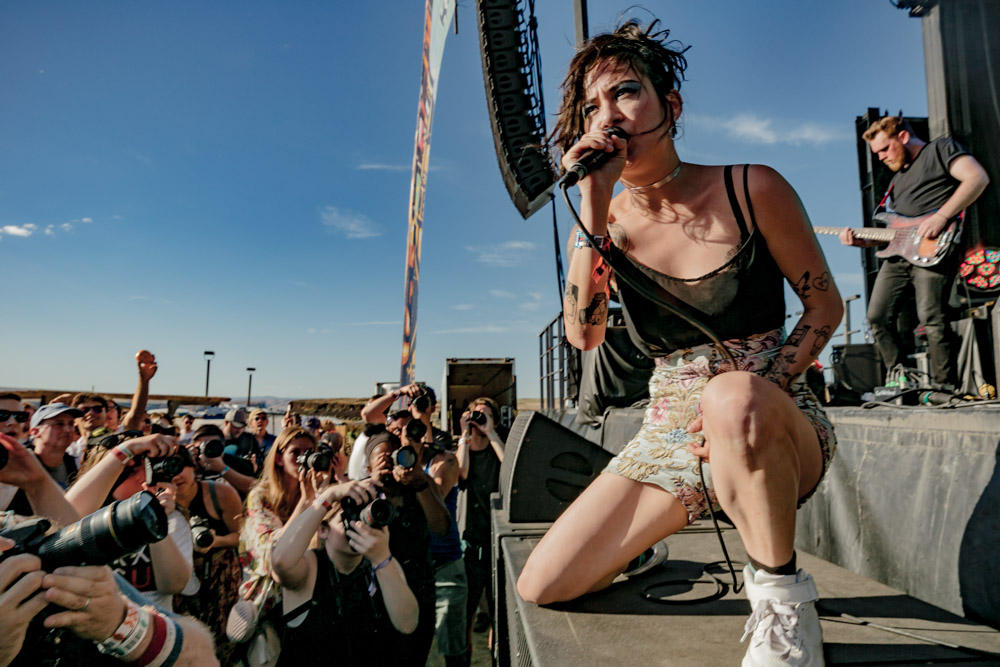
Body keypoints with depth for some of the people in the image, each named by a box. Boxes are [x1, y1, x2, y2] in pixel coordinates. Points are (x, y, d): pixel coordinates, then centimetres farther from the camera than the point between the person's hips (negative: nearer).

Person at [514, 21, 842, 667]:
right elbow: (583, 334, -14)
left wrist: (754, 396, -17)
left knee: (730, 397, -41)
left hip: (780, 429, -2)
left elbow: (826, 306, -1)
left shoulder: (752, 189, -8)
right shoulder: (607, 221, 0)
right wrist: (594, 207, -21)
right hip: (672, 436, 3)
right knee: (541, 586, -5)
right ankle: (645, 540, 27)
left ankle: (783, 597, -12)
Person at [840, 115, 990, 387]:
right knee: (878, 317, 0)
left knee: (931, 318, -16)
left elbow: (977, 178, -9)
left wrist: (940, 216, -20)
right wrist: (862, 240, 10)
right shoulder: (897, 179, 29)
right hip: (899, 252, 8)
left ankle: (945, 388, -7)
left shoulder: (940, 148, 7)